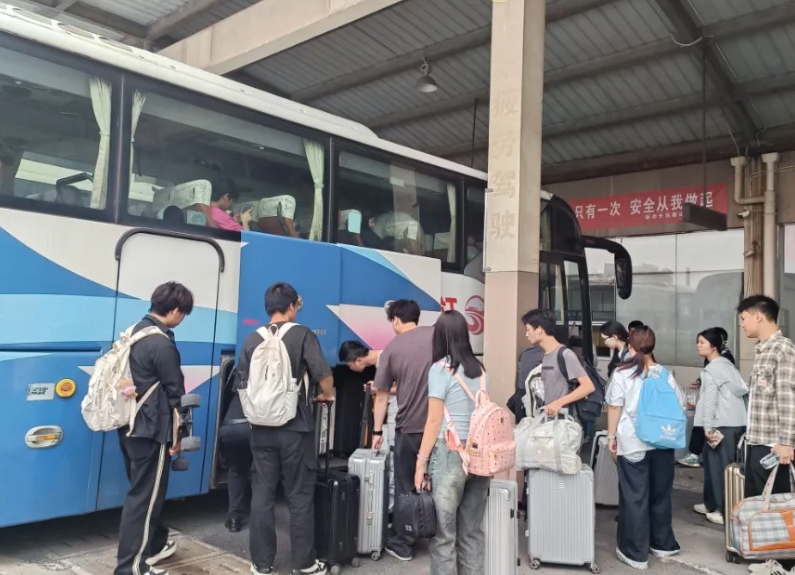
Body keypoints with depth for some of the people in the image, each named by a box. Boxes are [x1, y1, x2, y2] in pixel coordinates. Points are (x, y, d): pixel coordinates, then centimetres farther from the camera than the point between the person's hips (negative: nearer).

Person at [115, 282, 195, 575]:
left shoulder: (135, 331, 7)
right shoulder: (162, 345, -20)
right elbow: (175, 393, -15)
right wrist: (177, 435, -3)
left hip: (129, 426, 9)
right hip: (150, 431, -9)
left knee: (144, 490, 22)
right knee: (144, 496, 1)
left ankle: (155, 544, 38)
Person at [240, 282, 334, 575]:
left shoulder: (252, 340, 5)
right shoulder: (302, 335, -7)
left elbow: (244, 384, 10)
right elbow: (324, 374, -13)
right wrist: (327, 395, 7)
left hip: (262, 429, 4)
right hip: (295, 427, -4)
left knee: (262, 494, 10)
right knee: (300, 496, 7)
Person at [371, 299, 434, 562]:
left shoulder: (392, 348, -1)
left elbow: (382, 395, 4)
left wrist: (377, 431, 12)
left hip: (409, 427, -2)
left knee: (405, 486, 12)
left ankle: (402, 543, 21)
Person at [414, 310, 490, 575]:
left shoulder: (440, 369, -7)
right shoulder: (480, 369, 10)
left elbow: (434, 421, -9)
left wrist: (421, 461, -4)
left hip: (450, 454, -6)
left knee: (444, 533, 3)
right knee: (472, 530, 12)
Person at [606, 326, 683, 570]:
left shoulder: (622, 373, -4)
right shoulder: (665, 373, 5)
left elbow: (614, 407, -6)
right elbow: (680, 406, 9)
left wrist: (611, 436, 1)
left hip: (633, 443, -4)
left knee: (634, 497, 2)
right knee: (661, 493, 17)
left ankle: (635, 553, 7)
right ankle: (662, 544, 30)